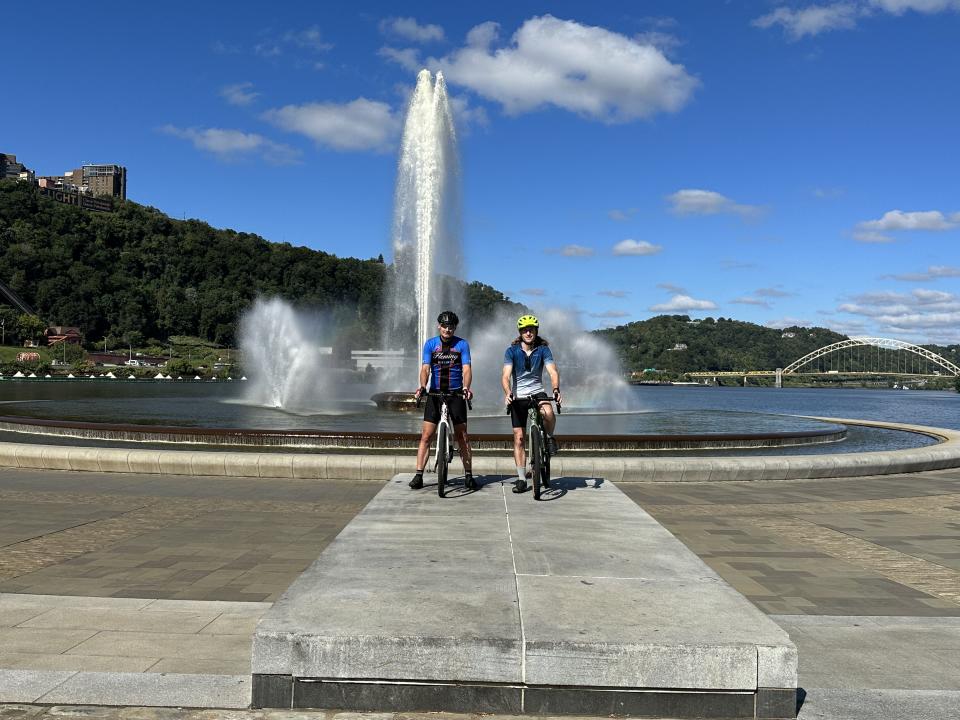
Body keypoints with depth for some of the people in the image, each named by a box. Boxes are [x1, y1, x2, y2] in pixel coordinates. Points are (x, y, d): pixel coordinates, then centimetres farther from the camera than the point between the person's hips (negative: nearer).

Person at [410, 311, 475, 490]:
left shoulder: (462, 344, -1)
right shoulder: (430, 344, 2)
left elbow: (466, 369, -10)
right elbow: (425, 368, -7)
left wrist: (466, 388, -29)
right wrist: (422, 386, -26)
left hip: (456, 394, -1)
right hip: (435, 393, 1)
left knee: (462, 436, 2)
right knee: (426, 435, -4)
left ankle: (468, 475, 10)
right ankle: (418, 475, -1)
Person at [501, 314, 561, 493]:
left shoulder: (543, 349, -4)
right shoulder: (512, 351, -6)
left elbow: (553, 371, -15)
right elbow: (506, 375, -16)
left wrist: (556, 389, -34)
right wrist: (508, 393, -35)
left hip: (537, 392, 0)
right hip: (518, 396, 0)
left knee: (549, 413, -34)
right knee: (519, 437, -2)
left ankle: (549, 438, -2)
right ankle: (521, 478, 6)